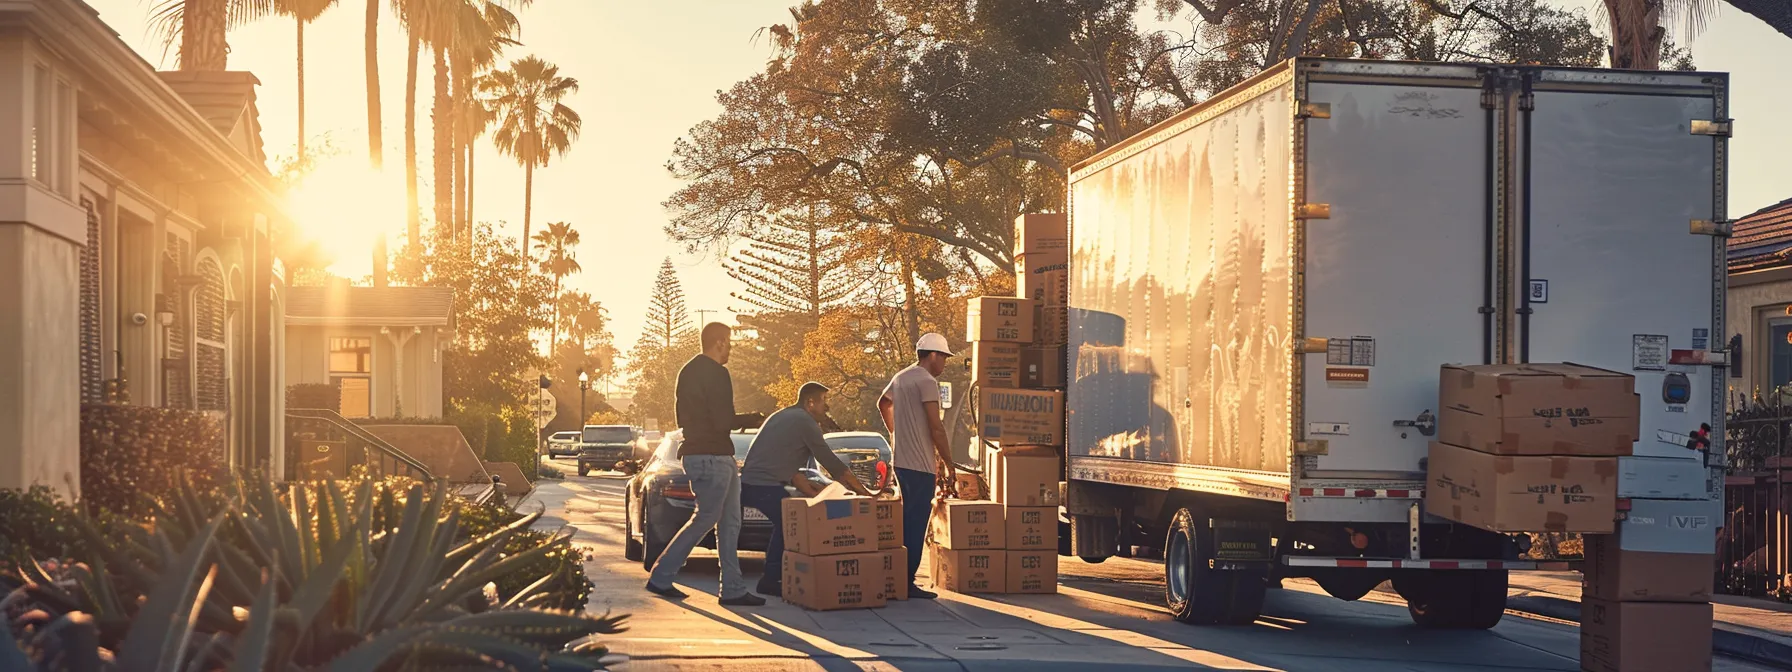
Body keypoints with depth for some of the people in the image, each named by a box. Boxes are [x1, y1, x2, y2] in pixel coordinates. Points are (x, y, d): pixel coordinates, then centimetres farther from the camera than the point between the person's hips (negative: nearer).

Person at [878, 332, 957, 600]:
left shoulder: (901, 377, 15)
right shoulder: (926, 381, -13)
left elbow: (883, 403, 35)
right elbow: (936, 427, -18)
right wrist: (948, 464, -12)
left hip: (901, 460, 9)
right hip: (920, 464, -9)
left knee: (908, 521, 15)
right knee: (916, 525, -7)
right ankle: (907, 583, -9)